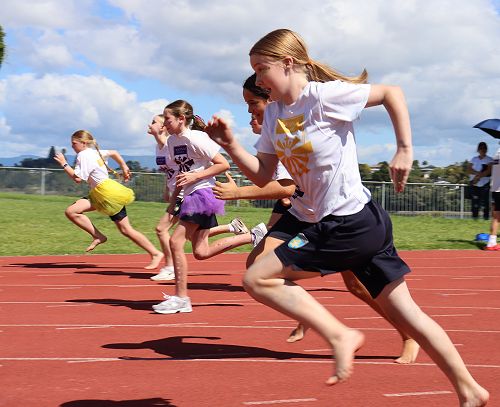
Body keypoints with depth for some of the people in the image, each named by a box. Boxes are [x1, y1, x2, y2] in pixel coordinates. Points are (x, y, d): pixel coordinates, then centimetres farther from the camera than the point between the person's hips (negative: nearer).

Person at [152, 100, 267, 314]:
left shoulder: (195, 138, -15)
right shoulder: (172, 141, 11)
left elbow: (223, 164, -16)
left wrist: (194, 176, -20)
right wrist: (174, 198, 15)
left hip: (203, 193, -9)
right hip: (190, 197, 9)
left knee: (176, 242, -12)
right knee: (201, 252, 7)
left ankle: (181, 298, -5)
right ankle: (252, 236, 17)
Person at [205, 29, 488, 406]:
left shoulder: (324, 95, -15)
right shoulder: (273, 114, 9)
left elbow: (391, 92, -10)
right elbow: (262, 176, 9)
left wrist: (405, 150, -12)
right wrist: (231, 145, -4)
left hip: (351, 223, -8)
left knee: (257, 279, -10)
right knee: (404, 310, 11)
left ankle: (341, 336, -4)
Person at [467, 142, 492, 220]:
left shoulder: (489, 160, 4)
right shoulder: (474, 159, 15)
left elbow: (488, 171, -9)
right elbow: (469, 170, 3)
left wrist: (478, 177, -16)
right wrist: (478, 173, -12)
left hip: (484, 184, -3)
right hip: (474, 185, 3)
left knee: (484, 201, -9)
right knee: (475, 201, 0)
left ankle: (486, 217, -7)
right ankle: (475, 217, 4)